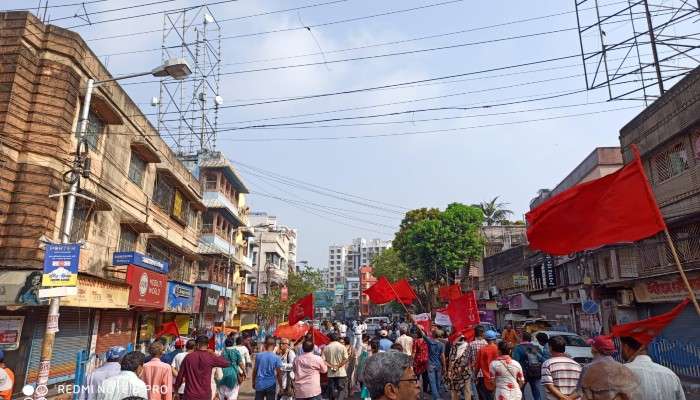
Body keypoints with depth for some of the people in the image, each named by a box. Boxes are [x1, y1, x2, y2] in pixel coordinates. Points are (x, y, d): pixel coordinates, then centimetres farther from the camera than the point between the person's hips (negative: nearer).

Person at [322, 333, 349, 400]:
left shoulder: (326, 348, 1)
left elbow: (323, 360, -5)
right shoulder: (342, 347, -4)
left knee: (333, 392, 11)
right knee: (342, 391, 4)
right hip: (341, 373, -2)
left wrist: (331, 366, -7)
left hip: (331, 374, 2)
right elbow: (346, 359, -11)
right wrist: (338, 366, -9)